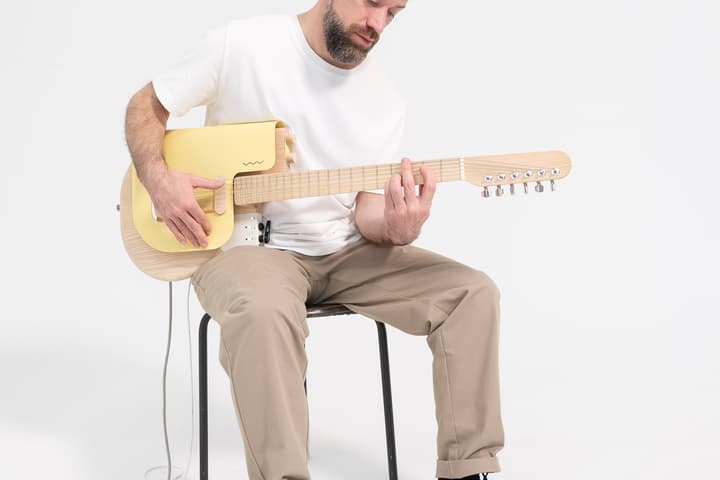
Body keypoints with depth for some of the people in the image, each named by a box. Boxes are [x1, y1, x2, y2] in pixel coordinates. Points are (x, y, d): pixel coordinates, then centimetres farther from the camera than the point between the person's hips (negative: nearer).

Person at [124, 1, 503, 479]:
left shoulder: (387, 100, 1)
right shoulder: (241, 45, -8)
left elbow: (366, 210, 0)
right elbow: (146, 106, 3)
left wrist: (396, 229, -24)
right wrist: (160, 181, -16)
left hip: (343, 251, 5)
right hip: (245, 243, -4)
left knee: (473, 292, -12)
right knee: (263, 313, -40)